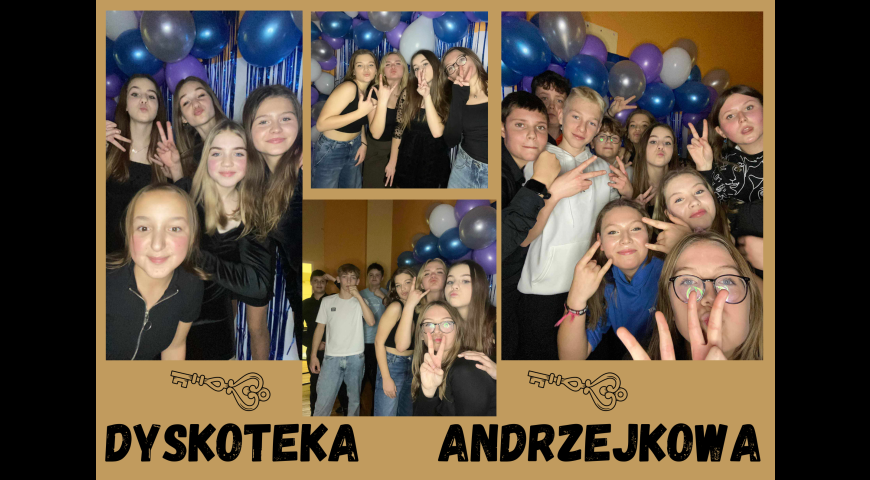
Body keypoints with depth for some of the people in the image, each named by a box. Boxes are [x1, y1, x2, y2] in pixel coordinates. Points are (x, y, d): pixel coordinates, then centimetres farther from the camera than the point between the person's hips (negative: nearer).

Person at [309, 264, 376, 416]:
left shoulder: (360, 301, 3)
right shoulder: (327, 301, 4)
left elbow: (371, 322, -15)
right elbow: (320, 328, 8)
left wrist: (359, 297, -17)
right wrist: (313, 355, 2)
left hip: (356, 357, 1)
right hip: (332, 357, 0)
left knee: (354, 399, 9)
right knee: (323, 402, -6)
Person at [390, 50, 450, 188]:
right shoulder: (408, 93, -3)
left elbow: (437, 132, -21)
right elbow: (398, 129, 1)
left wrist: (427, 97, -23)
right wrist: (392, 162, 1)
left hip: (435, 162, -1)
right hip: (407, 159, 1)